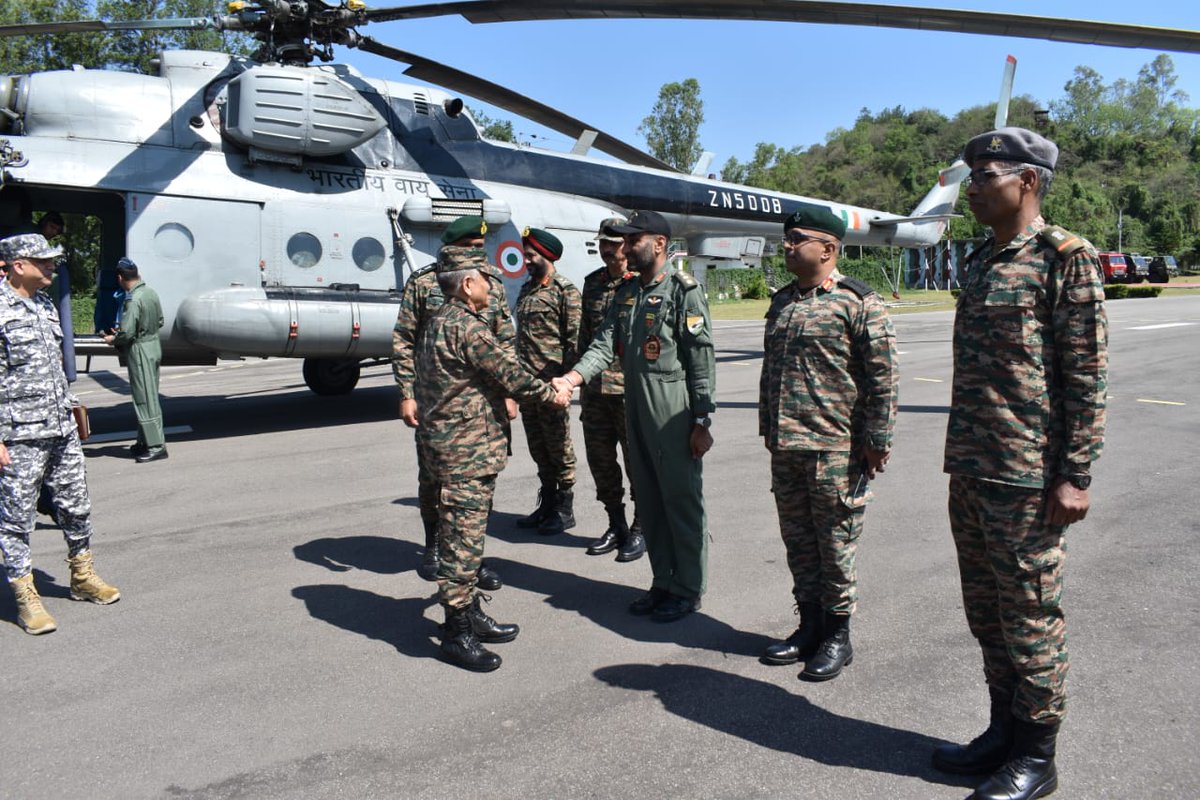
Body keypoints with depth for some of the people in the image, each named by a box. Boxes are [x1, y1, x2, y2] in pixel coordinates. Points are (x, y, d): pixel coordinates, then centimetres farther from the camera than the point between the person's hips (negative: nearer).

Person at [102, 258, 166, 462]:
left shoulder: (133, 300, -20)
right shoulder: (151, 293, 5)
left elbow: (127, 333, -21)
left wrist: (112, 339, -3)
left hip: (140, 351, -9)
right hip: (154, 345, 9)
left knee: (145, 399, -3)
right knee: (149, 397, 16)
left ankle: (156, 446, -1)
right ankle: (146, 441, 26)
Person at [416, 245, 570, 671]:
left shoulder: (439, 323, 13)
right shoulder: (467, 327, -19)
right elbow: (512, 375, -14)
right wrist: (551, 393, 2)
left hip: (455, 451, 11)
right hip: (466, 456, -11)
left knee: (464, 540, 18)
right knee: (463, 543, -2)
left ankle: (471, 615, 30)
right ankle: (457, 634, 8)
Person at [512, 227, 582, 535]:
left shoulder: (566, 291, -8)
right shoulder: (526, 290, 16)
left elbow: (574, 339, -12)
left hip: (552, 382, -8)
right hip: (526, 382, 8)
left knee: (559, 446, 1)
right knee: (538, 448, 14)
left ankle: (564, 509, 13)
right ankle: (547, 504, 26)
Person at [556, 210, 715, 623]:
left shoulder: (683, 290, -9)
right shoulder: (626, 292, 14)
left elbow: (702, 359, -12)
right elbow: (605, 345, 6)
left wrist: (702, 422, -15)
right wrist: (569, 379, -11)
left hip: (673, 411, -7)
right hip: (635, 405, 8)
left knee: (682, 498, 2)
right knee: (649, 500, 14)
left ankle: (688, 589, 15)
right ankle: (663, 583, 27)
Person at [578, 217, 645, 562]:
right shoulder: (593, 283, 13)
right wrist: (582, 382, 17)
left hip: (630, 389, -6)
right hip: (596, 390, 7)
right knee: (600, 461, 13)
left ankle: (640, 530, 19)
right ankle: (616, 526, 29)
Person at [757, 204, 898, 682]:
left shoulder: (857, 301, -7)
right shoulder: (782, 302, 14)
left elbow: (882, 374, -8)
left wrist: (877, 437, -10)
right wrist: (768, 427, 20)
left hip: (835, 449, -7)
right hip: (785, 447, 7)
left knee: (836, 543, 3)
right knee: (797, 539, 14)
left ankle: (838, 636, 18)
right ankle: (809, 626, 28)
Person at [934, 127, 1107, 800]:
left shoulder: (1065, 257, -8)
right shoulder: (982, 260, 15)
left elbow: (1087, 374, -12)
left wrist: (1075, 476, -16)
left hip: (1027, 476, -8)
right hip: (970, 471, 8)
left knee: (1031, 615, 4)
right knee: (986, 610, 16)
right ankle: (1004, 731, 32)